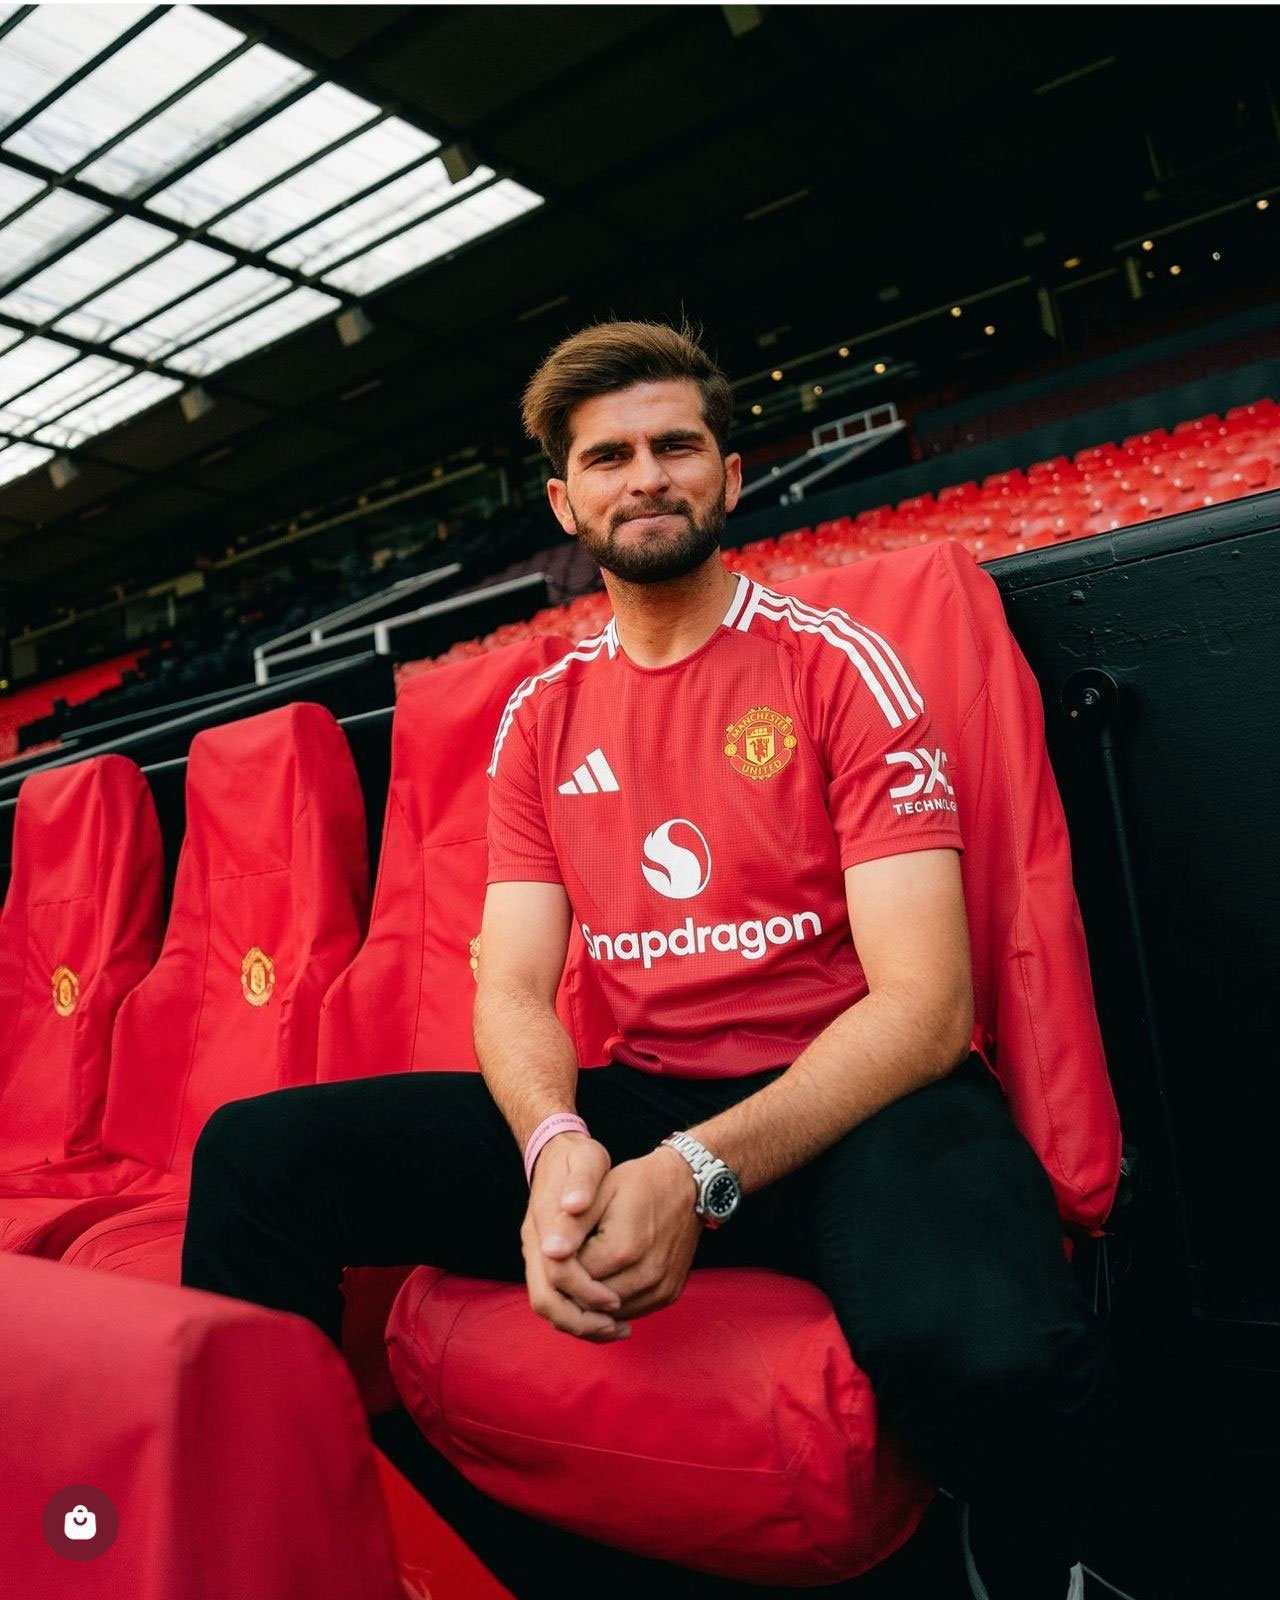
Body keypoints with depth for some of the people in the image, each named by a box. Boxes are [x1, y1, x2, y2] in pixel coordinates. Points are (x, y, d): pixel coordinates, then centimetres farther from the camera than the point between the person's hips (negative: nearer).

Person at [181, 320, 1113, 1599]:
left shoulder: (836, 666, -3)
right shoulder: (540, 719, 11)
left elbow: (923, 1001, -11)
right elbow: (513, 989, 5)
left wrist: (699, 1173, -25)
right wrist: (558, 1148, -19)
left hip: (849, 1106, -3)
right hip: (633, 1102, 4)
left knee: (981, 1345, -37)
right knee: (256, 1152, -15)